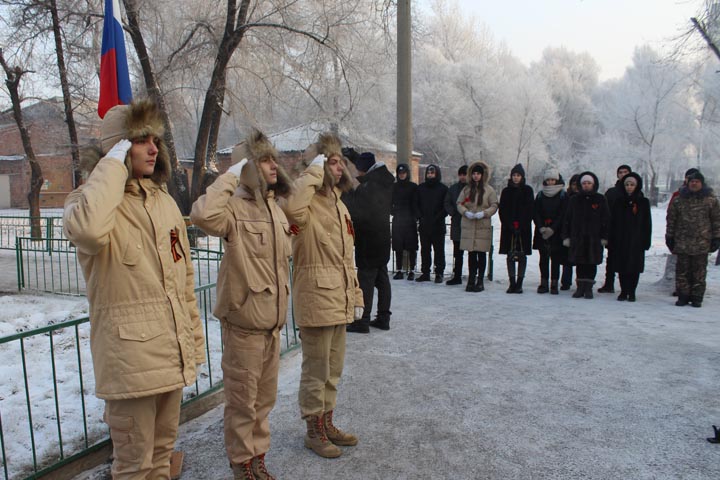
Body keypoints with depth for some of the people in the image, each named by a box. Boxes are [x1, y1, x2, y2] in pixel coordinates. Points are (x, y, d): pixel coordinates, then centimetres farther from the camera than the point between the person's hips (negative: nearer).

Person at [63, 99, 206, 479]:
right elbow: (87, 230, -36)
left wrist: (195, 338, 15)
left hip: (173, 353, 6)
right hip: (130, 355, -6)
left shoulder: (164, 201, 11)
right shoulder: (90, 199, -8)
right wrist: (113, 166, -22)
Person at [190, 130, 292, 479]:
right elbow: (202, 214, -37)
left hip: (273, 321, 7)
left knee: (264, 397, 20)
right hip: (243, 322, -7)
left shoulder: (275, 208, 9)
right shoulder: (235, 207, -15)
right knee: (242, 400, 9)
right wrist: (231, 176, -27)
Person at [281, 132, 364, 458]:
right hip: (316, 299, -8)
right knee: (316, 370, 5)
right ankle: (314, 431, 23)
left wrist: (356, 296, 18)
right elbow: (292, 208, -39)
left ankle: (327, 423, 35)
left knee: (333, 369, 19)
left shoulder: (338, 204, 16)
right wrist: (314, 171, -25)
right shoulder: (308, 202, -11)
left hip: (340, 300, 9)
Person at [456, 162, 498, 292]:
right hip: (468, 226, 2)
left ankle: (480, 280, 11)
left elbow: (494, 206, 1)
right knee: (471, 253, 4)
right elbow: (459, 203, 10)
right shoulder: (467, 189, 9)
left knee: (481, 253, 1)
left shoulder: (489, 190, 2)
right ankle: (471, 280, 11)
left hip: (483, 226, -2)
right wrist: (466, 212, -8)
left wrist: (483, 213, -14)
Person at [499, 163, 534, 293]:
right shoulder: (506, 191, 9)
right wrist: (510, 226, -9)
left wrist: (520, 226, -12)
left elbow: (529, 210, -2)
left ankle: (519, 283, 6)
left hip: (523, 228, -1)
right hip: (508, 228, 1)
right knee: (510, 256, 2)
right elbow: (502, 211, 4)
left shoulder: (528, 190, 4)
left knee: (522, 256, 1)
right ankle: (512, 283, 7)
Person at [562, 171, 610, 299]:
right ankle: (580, 287, 11)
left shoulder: (600, 199, 4)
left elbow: (606, 220, 3)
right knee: (579, 264, 3)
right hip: (577, 238, 1)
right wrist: (566, 236, 3)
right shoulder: (574, 200, 9)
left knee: (592, 263, 3)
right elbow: (567, 219, 9)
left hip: (594, 238, -1)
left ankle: (588, 288, 11)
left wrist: (604, 237, -3)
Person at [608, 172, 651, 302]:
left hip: (636, 241, -2)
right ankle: (623, 291, 14)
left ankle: (631, 292, 13)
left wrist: (646, 241, -5)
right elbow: (612, 223, 7)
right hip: (621, 241, 2)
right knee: (622, 267, 4)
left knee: (634, 267, 2)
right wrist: (611, 241, 1)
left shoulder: (643, 202, 2)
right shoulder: (619, 202, 7)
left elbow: (647, 223, 1)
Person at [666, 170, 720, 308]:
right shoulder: (678, 199, 6)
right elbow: (671, 219, 10)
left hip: (702, 243, -1)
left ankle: (697, 297, 12)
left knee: (699, 271, 4)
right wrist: (669, 236, 7)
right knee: (682, 270, 4)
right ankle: (683, 296, 11)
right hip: (682, 242, 1)